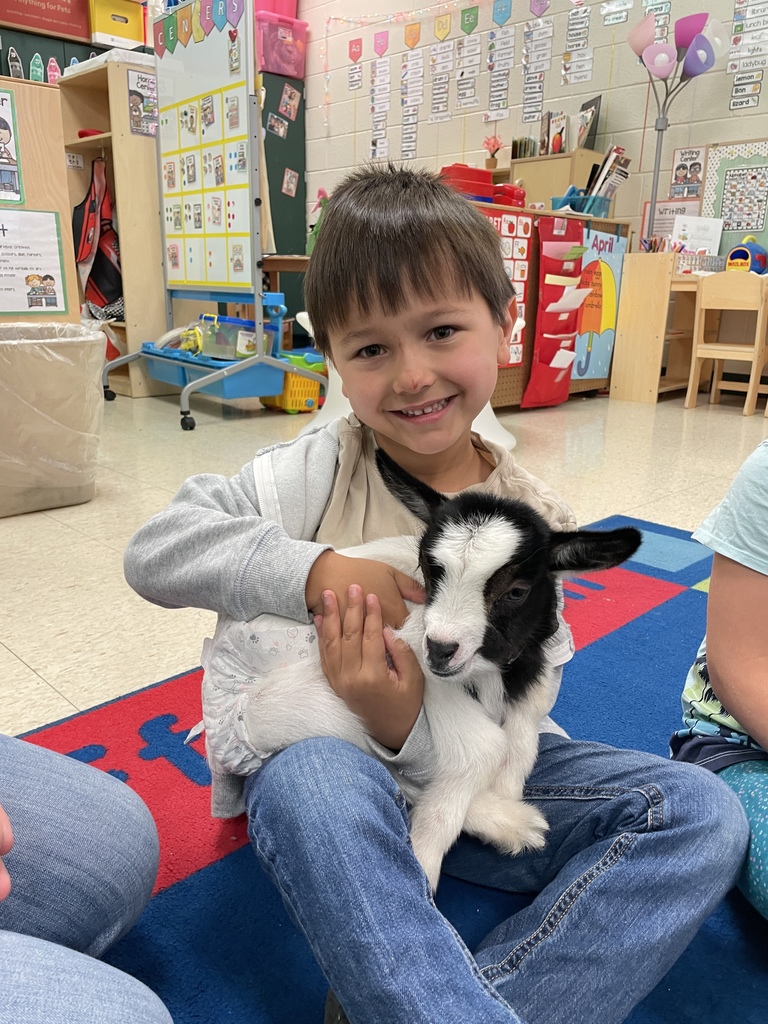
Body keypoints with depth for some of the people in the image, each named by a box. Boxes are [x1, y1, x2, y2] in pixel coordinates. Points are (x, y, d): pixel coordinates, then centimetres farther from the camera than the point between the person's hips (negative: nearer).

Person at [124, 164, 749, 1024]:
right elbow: (154, 548, -16)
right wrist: (314, 570, -29)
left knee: (702, 813, -12)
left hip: (455, 762, 4)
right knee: (320, 782, -40)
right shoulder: (318, 471, -11)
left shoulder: (531, 524, -6)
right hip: (305, 752, -3)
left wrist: (408, 728, -28)